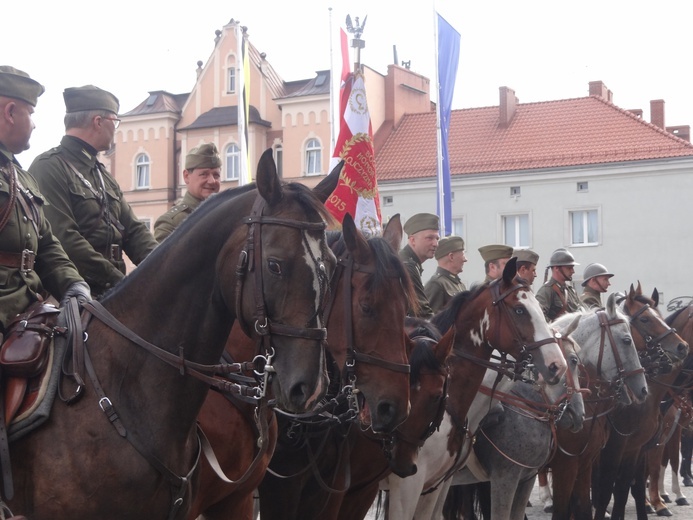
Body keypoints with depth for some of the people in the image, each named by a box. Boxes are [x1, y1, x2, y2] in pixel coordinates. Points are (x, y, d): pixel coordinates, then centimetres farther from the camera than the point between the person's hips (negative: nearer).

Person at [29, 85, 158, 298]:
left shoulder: (103, 176, 20)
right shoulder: (49, 167, -9)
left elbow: (133, 230, 15)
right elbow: (64, 240, -20)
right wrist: (116, 279, -22)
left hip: (110, 294, 9)